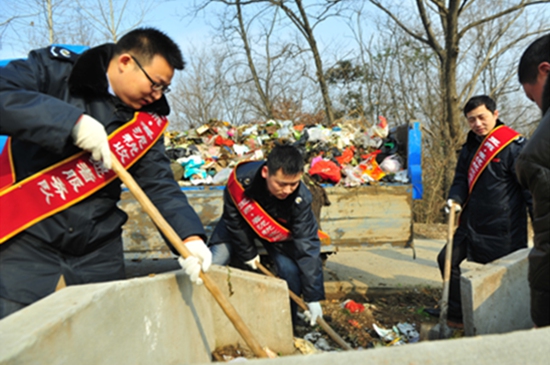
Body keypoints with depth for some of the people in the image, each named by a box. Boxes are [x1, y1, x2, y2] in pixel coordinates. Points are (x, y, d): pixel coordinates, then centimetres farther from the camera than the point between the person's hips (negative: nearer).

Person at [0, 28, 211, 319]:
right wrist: (72, 121, -29)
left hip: (99, 250, 5)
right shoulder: (55, 69, -7)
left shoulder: (148, 119, 3)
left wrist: (190, 236, -16)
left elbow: (159, 184, -1)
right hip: (28, 237, -4)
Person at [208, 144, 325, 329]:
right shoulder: (241, 180, -37)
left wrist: (313, 297, -31)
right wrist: (247, 254, -10)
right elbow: (234, 220, -18)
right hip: (241, 225, 1)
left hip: (279, 233, 0)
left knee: (291, 271, -19)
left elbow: (307, 244, -32)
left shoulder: (301, 199, -36)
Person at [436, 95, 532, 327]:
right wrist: (455, 199, -8)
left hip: (502, 229, -8)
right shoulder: (470, 147, 10)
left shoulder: (513, 145, -13)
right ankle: (457, 317, 25)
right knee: (448, 260, 12)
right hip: (472, 224, 8)